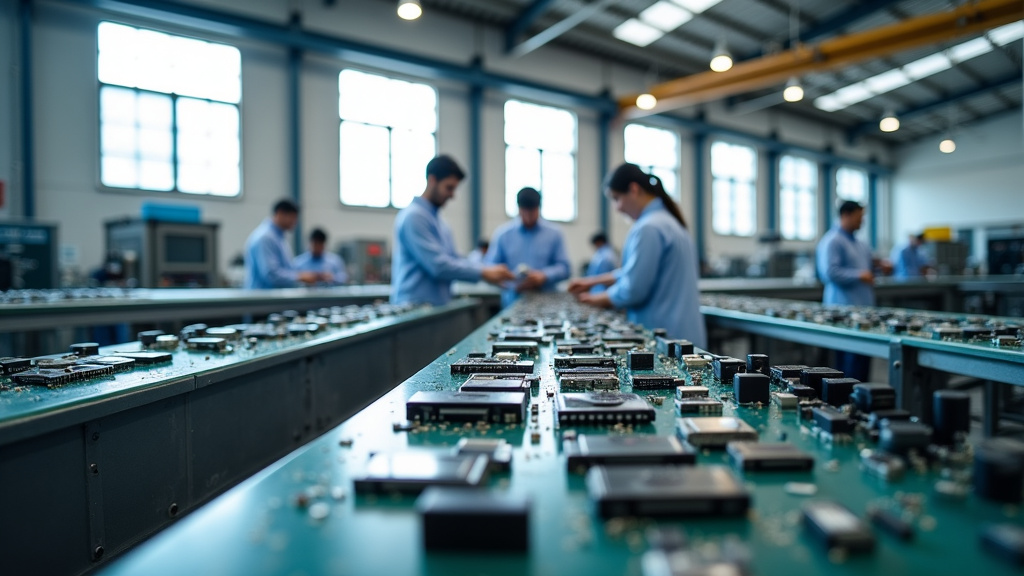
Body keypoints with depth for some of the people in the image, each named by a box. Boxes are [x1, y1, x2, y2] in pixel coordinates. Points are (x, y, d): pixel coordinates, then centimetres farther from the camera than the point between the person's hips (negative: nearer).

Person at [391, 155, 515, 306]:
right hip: (415, 305, -9)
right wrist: (483, 273, -14)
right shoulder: (413, 216, -12)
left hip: (438, 304, 9)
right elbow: (437, 265, -19)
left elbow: (453, 260, 15)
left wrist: (490, 271, 2)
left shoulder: (437, 219, 17)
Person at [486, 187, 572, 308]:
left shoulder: (554, 234, 6)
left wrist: (543, 276, -11)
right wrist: (515, 284, -11)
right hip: (512, 301, 0)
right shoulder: (502, 234, 5)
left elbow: (564, 267, 7)